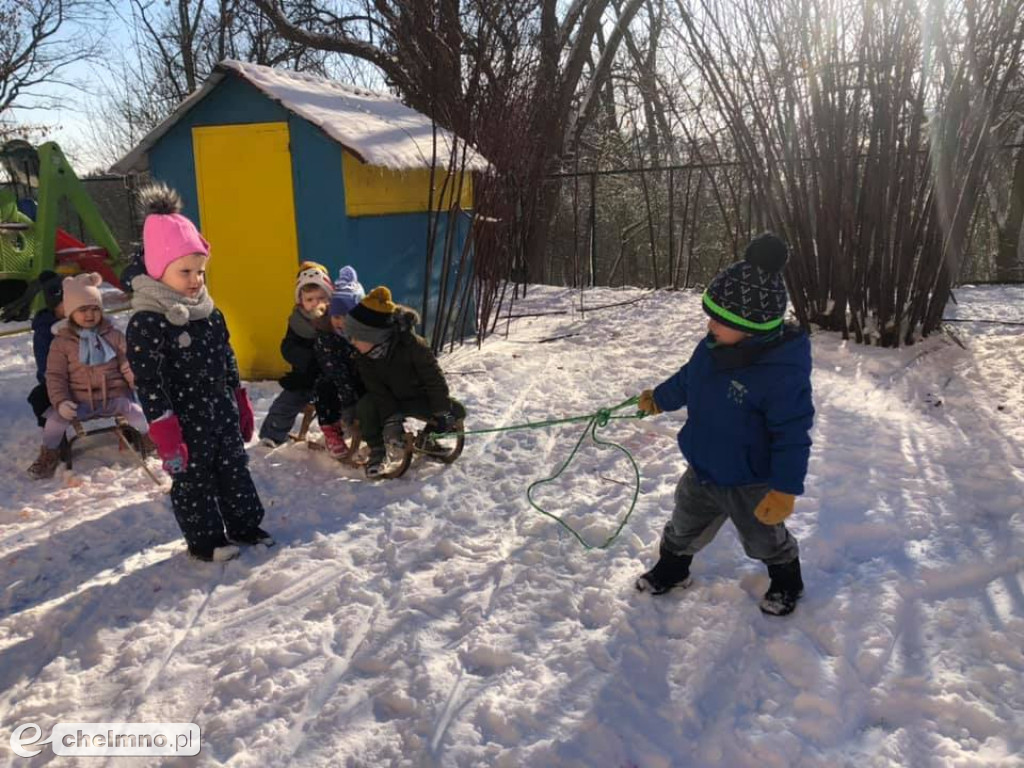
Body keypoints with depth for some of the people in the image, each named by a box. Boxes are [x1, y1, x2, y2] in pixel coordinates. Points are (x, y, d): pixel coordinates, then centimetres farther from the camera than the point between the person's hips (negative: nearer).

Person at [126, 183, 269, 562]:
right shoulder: (146, 322, -19)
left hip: (223, 413, 7)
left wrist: (242, 407, 16)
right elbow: (148, 382, -20)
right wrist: (165, 434, -21)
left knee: (236, 470, 17)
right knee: (193, 482, 9)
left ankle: (245, 526, 33)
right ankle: (205, 541, 25)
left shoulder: (210, 313, 3)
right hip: (187, 423, -7)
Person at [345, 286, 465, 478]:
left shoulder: (413, 345, -32)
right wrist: (391, 419, -30)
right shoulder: (362, 357, -18)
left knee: (456, 411, -21)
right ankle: (377, 452, -10)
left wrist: (441, 413, -20)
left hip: (418, 398, -2)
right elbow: (377, 390, -18)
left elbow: (434, 378, -24)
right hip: (388, 401, 2)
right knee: (365, 406, -29)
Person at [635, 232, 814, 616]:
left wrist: (784, 490, -26)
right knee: (684, 527, 25)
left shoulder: (782, 371, -34)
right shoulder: (712, 347, -13)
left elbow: (793, 435, -29)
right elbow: (687, 379, 9)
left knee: (764, 537, 22)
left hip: (750, 483, -6)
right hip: (702, 470, 6)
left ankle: (786, 582, 51)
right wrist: (658, 398, 21)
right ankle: (670, 570, 51)